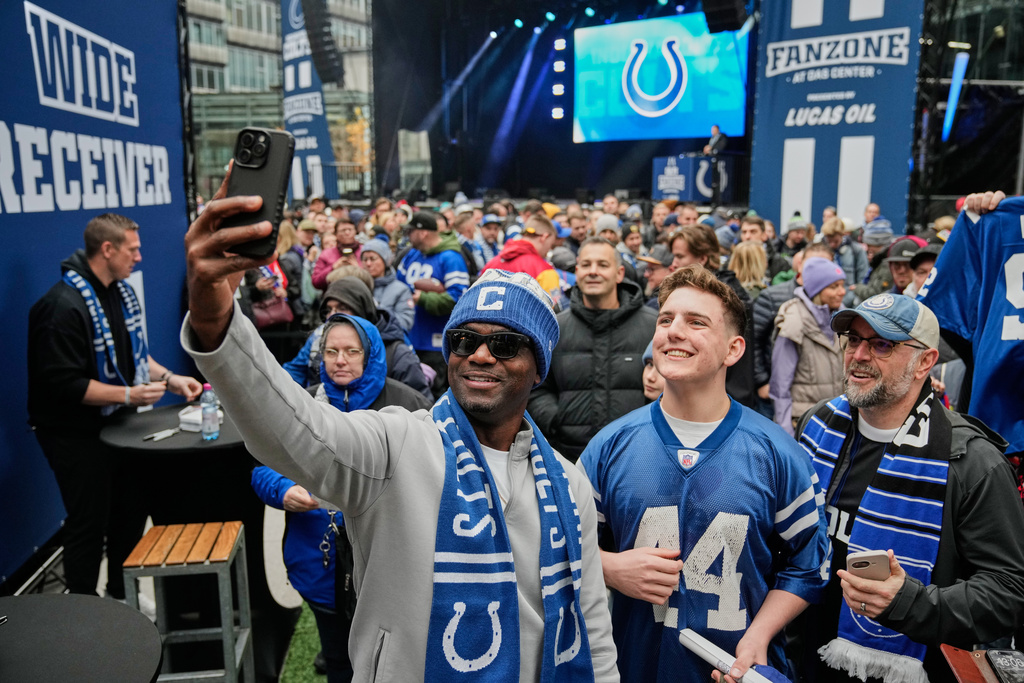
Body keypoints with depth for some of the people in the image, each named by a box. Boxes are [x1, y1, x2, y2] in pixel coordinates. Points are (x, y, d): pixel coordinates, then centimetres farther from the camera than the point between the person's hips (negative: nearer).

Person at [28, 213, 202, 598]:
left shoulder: (122, 292, 5)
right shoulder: (63, 306, -23)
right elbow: (64, 383, -26)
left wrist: (170, 379, 2)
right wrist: (129, 395, -27)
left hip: (117, 423, 9)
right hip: (76, 434, -9)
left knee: (131, 511, 18)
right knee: (89, 523, 3)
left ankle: (122, 595, 38)